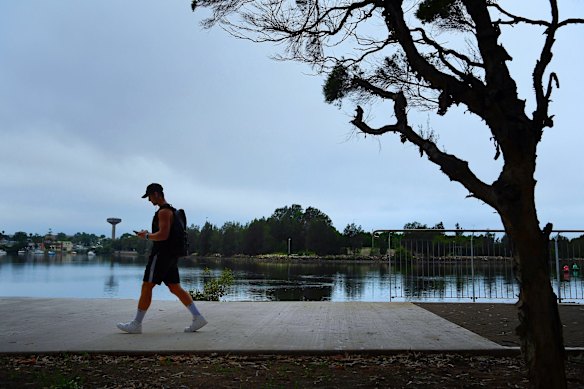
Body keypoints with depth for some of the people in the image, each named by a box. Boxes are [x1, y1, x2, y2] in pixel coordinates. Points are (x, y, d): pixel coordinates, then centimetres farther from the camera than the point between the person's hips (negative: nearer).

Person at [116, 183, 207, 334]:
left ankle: (136, 324, 4)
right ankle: (198, 317, 2)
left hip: (161, 254, -10)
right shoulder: (171, 211, 20)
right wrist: (149, 235, 18)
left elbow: (163, 235, -24)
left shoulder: (164, 211, -13)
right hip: (171, 255, 10)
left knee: (146, 286, -3)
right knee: (175, 288, 8)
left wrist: (147, 236, -9)